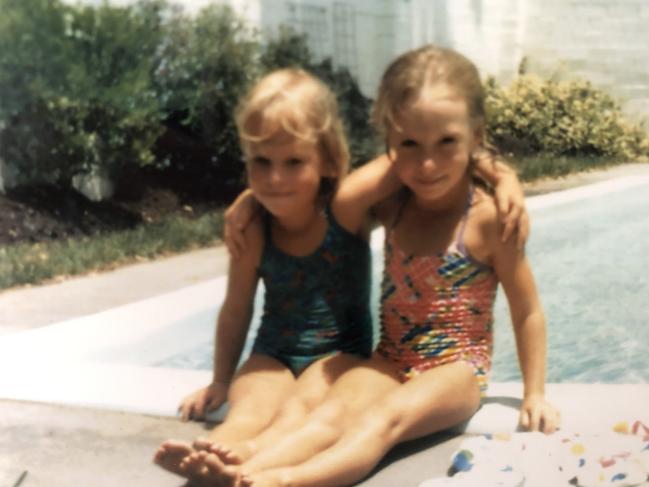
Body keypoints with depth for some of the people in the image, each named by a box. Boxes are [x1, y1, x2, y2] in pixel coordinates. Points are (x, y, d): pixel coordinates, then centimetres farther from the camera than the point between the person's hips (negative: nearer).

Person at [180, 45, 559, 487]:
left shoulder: (487, 215, -13)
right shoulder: (390, 197, 1)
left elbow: (528, 311, -4)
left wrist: (535, 394, 0)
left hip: (457, 367, -4)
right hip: (391, 360, 4)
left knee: (385, 418, -33)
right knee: (334, 410, -25)